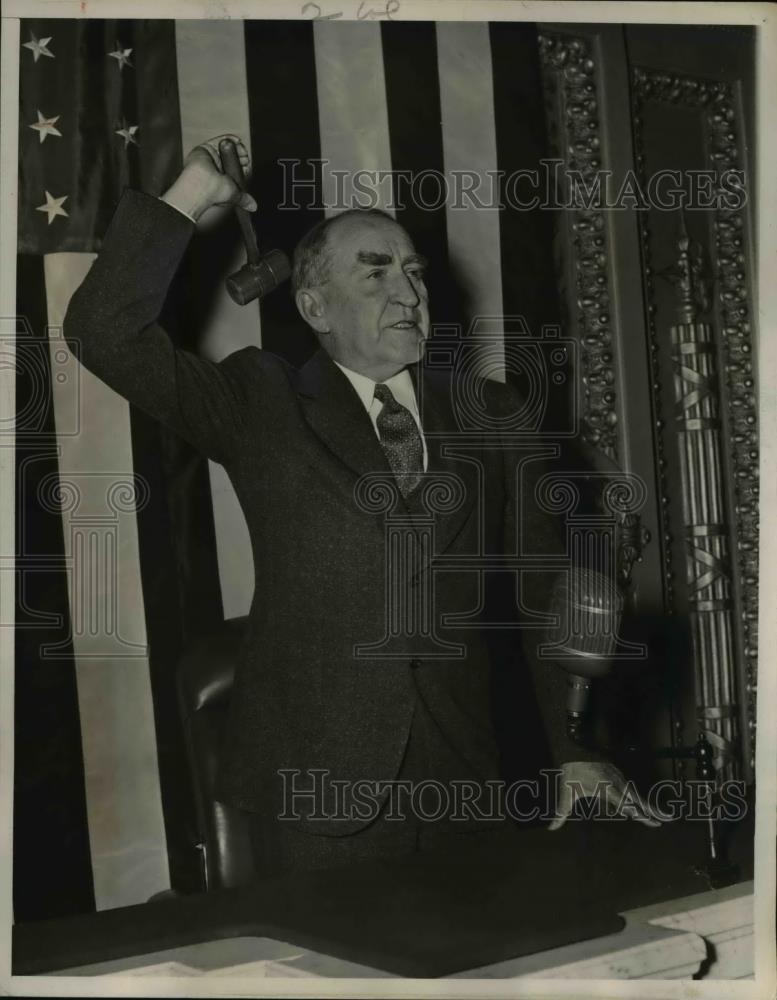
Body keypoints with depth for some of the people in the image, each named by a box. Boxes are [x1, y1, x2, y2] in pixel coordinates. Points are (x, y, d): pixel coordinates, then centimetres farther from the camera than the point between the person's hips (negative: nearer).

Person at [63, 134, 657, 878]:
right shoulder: (260, 405, 2)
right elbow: (106, 332, -6)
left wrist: (578, 752, 3)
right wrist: (189, 198, -9)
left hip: (462, 779, 2)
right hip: (312, 786, -2)